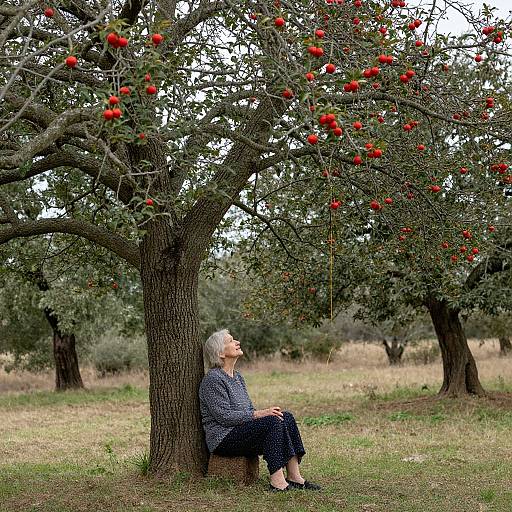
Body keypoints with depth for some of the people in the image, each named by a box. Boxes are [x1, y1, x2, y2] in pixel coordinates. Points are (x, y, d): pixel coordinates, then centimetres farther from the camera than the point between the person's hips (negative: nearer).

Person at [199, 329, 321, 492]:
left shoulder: (237, 376, 17)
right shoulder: (213, 379, -12)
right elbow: (224, 416, -19)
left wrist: (266, 412, -2)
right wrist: (259, 414, -21)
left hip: (243, 432, 9)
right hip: (223, 439, -9)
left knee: (286, 417, -9)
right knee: (273, 421, -25)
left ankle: (294, 476, -15)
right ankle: (277, 482, -31)